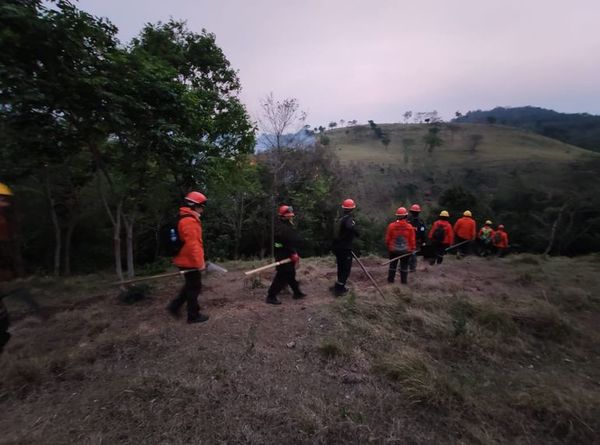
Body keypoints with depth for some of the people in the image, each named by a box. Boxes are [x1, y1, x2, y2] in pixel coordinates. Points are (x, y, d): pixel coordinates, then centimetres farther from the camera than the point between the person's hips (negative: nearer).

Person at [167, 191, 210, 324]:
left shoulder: (187, 219, 13)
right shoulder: (189, 221, -22)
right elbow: (192, 244, -26)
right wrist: (199, 262, -22)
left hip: (186, 260, 10)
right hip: (190, 262, -10)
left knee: (190, 285, 22)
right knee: (195, 287, 2)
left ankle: (175, 306, 28)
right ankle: (194, 315, 14)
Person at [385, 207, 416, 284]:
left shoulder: (391, 226, -10)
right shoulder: (410, 227, -11)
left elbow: (387, 238, -3)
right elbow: (412, 239, -5)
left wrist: (388, 247, 11)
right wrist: (413, 248, 8)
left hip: (393, 250, 1)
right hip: (406, 250, 0)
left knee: (392, 265, 13)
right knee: (404, 266, 10)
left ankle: (390, 279, 18)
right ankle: (404, 280, 16)